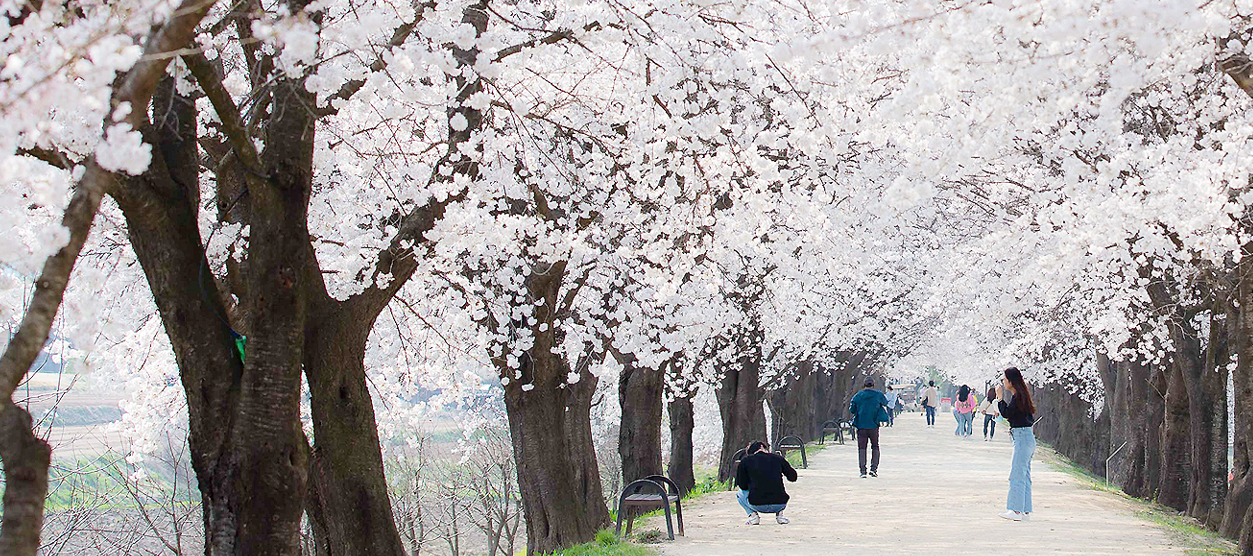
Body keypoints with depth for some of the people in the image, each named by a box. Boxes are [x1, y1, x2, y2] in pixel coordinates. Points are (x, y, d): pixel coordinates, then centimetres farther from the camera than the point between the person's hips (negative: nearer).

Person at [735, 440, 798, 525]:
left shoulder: (745, 461, 5)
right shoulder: (777, 458, 9)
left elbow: (743, 486, 8)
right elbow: (793, 477, 16)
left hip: (757, 505, -2)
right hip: (779, 505, 2)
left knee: (741, 493, 30)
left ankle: (753, 515, 6)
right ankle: (779, 514, 13)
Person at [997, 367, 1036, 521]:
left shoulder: (1018, 396, -14)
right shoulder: (1021, 395, 15)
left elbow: (1006, 413, -17)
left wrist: (1000, 398, -8)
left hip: (1022, 437, -10)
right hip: (1026, 438, 10)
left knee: (1017, 475, -10)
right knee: (1024, 476, 10)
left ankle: (1016, 510, -12)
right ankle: (1025, 512, 11)